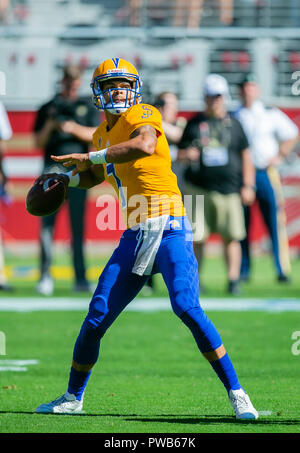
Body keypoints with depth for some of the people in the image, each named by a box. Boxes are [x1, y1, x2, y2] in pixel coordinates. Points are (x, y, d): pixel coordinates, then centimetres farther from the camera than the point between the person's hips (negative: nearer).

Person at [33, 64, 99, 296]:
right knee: (47, 224, -9)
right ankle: (45, 275, -9)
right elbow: (39, 142, 9)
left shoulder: (87, 106, 14)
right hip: (53, 169, 0)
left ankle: (81, 278, -2)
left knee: (78, 226, -2)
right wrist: (49, 126, -9)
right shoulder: (48, 108, 13)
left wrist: (74, 128, -12)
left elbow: (96, 135, 2)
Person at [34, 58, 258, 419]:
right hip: (135, 236, 7)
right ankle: (72, 398, 21)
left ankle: (236, 394, -13)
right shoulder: (103, 135, 17)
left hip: (169, 229, -7)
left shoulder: (142, 116, -6)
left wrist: (90, 157, -24)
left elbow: (146, 146, -31)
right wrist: (66, 178, 16)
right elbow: (95, 176, 37)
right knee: (98, 317, 5)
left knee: (187, 308, -21)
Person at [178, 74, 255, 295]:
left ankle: (233, 280, -2)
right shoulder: (195, 123, 10)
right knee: (197, 237, -1)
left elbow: (246, 156, 11)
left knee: (231, 237, -4)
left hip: (229, 190, 0)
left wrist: (248, 186, 3)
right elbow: (181, 153, 13)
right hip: (198, 189, 0)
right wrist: (187, 155, -12)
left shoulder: (234, 124, 10)